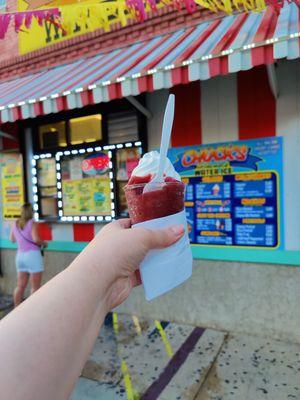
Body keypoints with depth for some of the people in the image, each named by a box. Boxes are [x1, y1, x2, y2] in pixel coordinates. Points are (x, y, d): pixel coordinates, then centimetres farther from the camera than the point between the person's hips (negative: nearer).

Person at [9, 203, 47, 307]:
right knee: (35, 287, 3)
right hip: (33, 255, -7)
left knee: (20, 285, 15)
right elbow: (36, 239, -22)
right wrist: (44, 243, -3)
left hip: (20, 255, 7)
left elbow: (12, 239, 21)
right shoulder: (32, 223, -11)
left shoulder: (15, 224, 9)